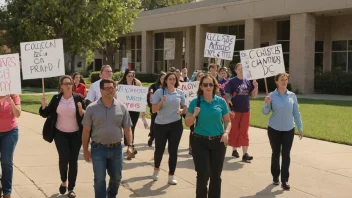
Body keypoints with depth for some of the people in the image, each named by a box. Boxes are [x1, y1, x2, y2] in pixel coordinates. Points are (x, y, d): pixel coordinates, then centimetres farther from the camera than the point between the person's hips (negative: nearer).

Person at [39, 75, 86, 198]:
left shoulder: (78, 98, -5)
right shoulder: (56, 98, -1)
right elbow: (45, 114, 3)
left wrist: (81, 110, -25)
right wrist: (44, 106, -16)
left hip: (75, 134, 0)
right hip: (60, 134, 0)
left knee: (73, 160, 3)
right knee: (64, 158, -13)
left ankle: (71, 188, 16)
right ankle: (63, 181, 15)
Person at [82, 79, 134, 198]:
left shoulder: (122, 107, 0)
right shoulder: (92, 108, -6)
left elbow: (127, 129, 4)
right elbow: (86, 131, -2)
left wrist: (130, 146, -5)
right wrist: (85, 150, -3)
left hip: (116, 148, 3)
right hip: (98, 149, -3)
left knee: (116, 177, 17)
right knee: (99, 179, 1)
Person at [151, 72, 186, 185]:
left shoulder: (180, 93, 2)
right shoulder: (159, 92, -5)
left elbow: (185, 107, 13)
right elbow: (153, 110, -6)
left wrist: (182, 110, -9)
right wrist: (161, 102, -22)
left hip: (176, 124, 1)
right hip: (160, 125, -1)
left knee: (173, 150, 2)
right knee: (159, 149, 11)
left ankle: (171, 175, 13)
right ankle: (156, 169, 38)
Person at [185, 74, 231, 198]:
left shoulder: (221, 101, 0)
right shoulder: (195, 102, -2)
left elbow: (227, 121, 7)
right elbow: (187, 123, 2)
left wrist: (226, 133, -12)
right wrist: (194, 114, -17)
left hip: (218, 142, 1)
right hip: (200, 142, -1)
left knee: (216, 175, 8)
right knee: (203, 175, -5)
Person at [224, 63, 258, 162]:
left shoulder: (247, 81, 5)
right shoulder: (232, 82, -6)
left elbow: (253, 96, 10)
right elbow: (227, 96, -10)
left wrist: (256, 87, -8)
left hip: (246, 111, 3)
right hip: (235, 111, -3)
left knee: (244, 132, 1)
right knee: (235, 131, 8)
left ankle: (245, 154, -2)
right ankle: (234, 150, 24)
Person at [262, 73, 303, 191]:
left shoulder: (292, 95, -1)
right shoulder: (272, 96, -7)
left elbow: (296, 113, 5)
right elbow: (265, 112, -6)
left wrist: (300, 128, 6)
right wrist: (267, 104, -26)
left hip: (289, 130, 1)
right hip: (274, 129, -1)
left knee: (286, 154, -3)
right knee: (275, 153, 10)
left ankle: (284, 180, -2)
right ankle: (275, 177, 27)